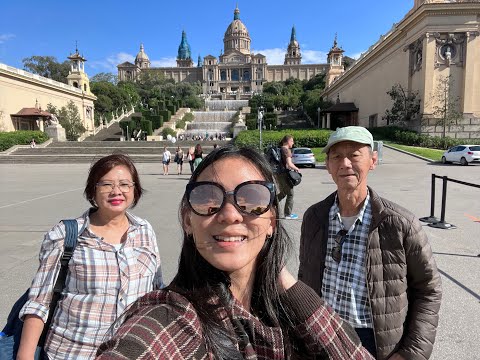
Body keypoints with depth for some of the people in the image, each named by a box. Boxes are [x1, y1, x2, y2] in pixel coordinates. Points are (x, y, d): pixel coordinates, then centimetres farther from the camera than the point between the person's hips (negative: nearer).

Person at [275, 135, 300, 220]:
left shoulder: (279, 149, 12)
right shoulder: (286, 150, -14)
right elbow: (289, 164, -22)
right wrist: (297, 169, -5)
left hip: (278, 174, 9)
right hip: (284, 174, -9)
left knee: (283, 193, 21)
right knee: (290, 194, 4)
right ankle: (288, 214, 10)